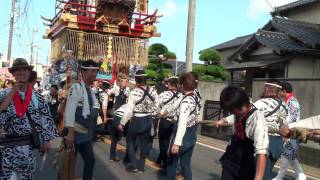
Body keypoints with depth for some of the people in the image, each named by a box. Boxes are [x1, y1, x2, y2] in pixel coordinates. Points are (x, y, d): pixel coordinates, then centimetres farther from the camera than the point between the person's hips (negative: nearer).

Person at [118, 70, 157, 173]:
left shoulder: (134, 92, -20)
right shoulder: (153, 91, -5)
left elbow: (128, 110, -18)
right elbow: (156, 107, 0)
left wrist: (122, 123, -8)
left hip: (137, 120, -5)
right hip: (148, 120, 5)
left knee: (130, 142, 16)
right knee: (144, 143, 16)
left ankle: (134, 165, 17)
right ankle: (141, 166, 26)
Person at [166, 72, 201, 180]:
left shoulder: (186, 102, -24)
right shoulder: (196, 97, 1)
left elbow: (182, 124, -28)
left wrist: (176, 143, -27)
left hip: (183, 136, -7)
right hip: (192, 136, 8)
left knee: (172, 161, 14)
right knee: (186, 163, 17)